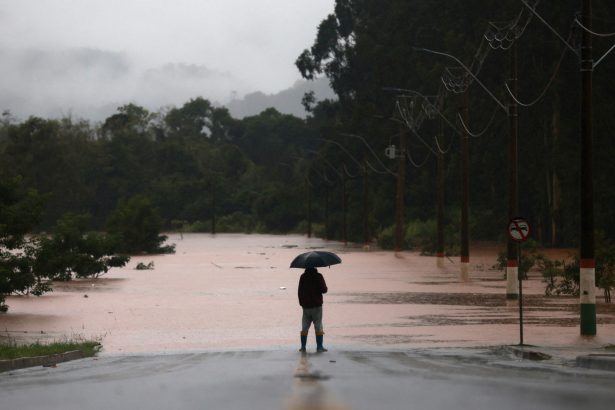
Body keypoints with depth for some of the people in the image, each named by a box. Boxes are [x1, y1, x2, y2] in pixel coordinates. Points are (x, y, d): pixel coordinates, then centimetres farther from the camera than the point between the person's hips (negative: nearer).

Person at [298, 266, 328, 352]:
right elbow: (324, 290, -12)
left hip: (305, 306, 3)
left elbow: (300, 291, 6)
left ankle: (303, 347, 9)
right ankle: (319, 347, 0)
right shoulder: (318, 276, -10)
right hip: (317, 306, -3)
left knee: (304, 328, 9)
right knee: (318, 327, 2)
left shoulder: (303, 277, 2)